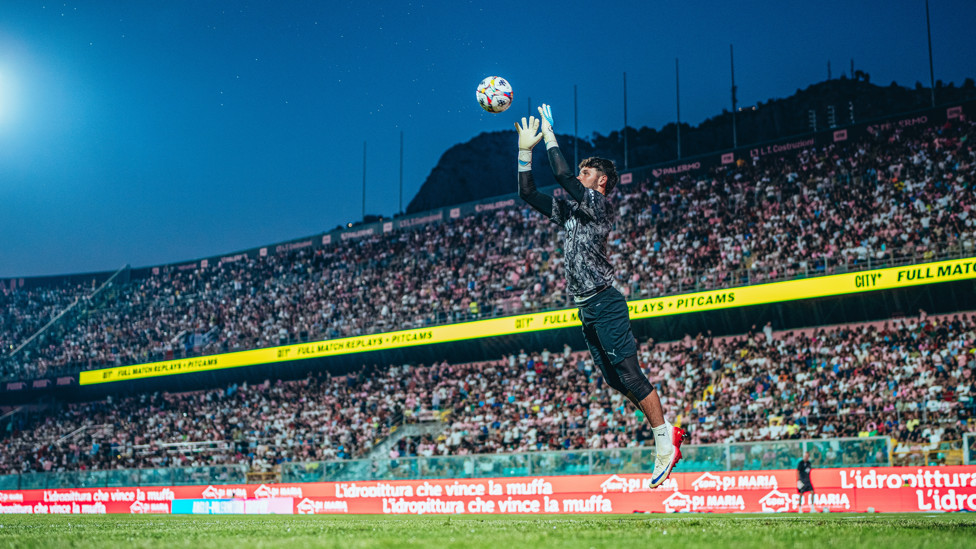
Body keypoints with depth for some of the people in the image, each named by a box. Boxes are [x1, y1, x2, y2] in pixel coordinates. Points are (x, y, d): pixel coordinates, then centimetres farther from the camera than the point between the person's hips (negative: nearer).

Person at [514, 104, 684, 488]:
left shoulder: (599, 204, -4)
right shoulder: (569, 211, 19)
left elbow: (562, 175, -16)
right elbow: (527, 193, 19)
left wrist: (549, 135, -5)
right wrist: (525, 151, 13)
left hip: (604, 303, -9)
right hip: (586, 309, 9)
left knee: (630, 375, -10)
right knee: (616, 380, 9)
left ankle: (665, 441, -3)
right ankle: (666, 431, 17)